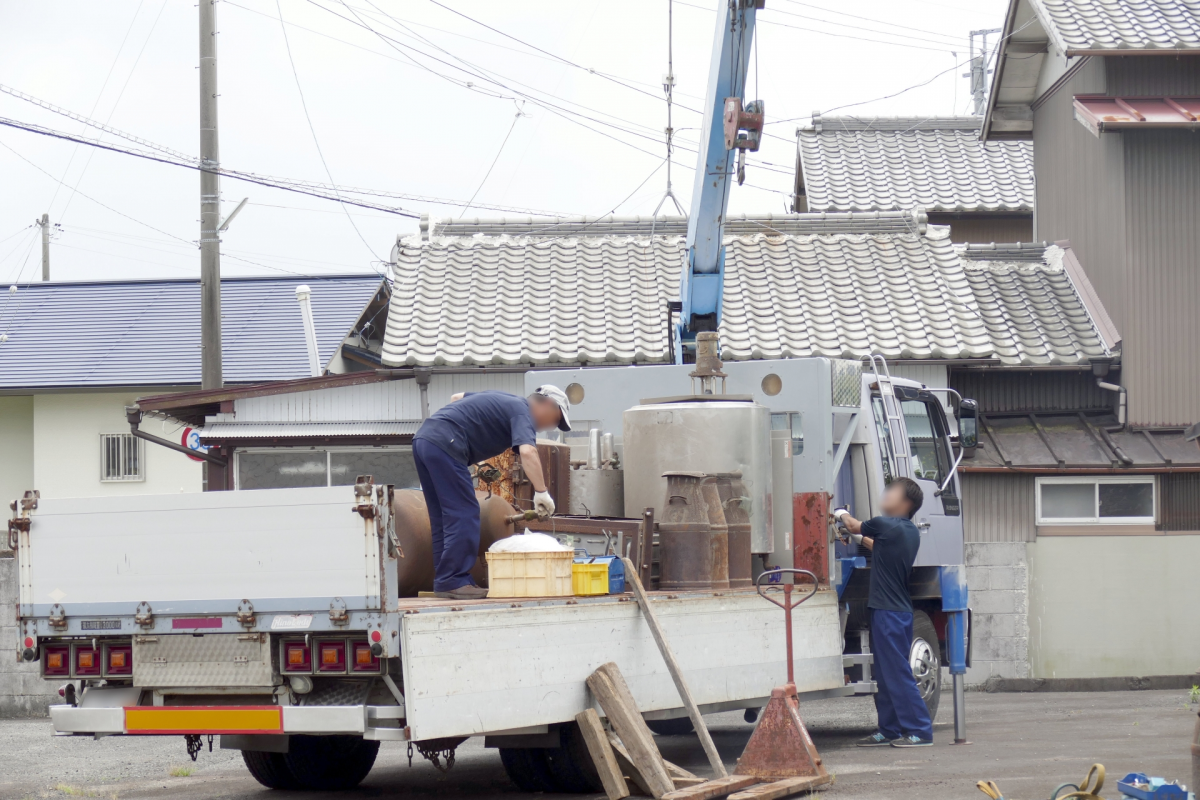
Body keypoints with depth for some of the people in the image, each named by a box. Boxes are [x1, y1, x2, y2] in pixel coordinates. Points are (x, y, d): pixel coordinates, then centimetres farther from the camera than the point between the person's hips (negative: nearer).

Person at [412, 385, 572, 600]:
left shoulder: (506, 400, 25)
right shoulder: (523, 412, -3)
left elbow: (456, 397, 36)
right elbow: (527, 451, -21)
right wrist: (541, 492, -21)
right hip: (444, 444, -10)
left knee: (443, 518, 13)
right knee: (463, 516, -8)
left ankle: (443, 581, 15)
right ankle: (453, 582, -10)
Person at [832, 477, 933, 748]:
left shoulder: (885, 525, -15)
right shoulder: (910, 532, 11)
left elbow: (854, 526, 3)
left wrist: (841, 514, 22)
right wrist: (861, 539, 38)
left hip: (888, 612, -9)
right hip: (901, 611, 9)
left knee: (897, 674, -7)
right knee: (887, 674, 14)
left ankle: (920, 730, -8)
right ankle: (889, 730, 18)